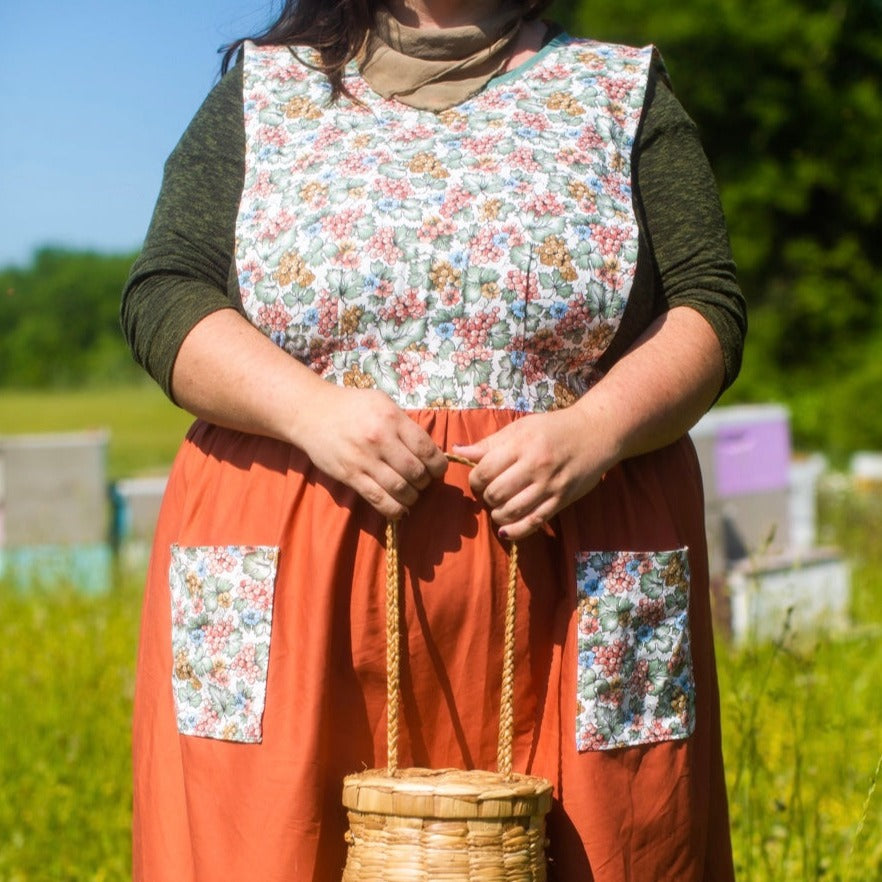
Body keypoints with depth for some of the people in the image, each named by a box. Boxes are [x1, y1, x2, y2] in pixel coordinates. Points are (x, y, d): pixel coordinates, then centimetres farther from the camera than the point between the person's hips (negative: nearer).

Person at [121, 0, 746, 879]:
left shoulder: (623, 93, 13)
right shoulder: (262, 93, 14)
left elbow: (706, 307, 6)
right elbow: (163, 294, 4)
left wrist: (594, 432, -14)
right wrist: (310, 408, -14)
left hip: (569, 576, 0)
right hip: (291, 584, 0)